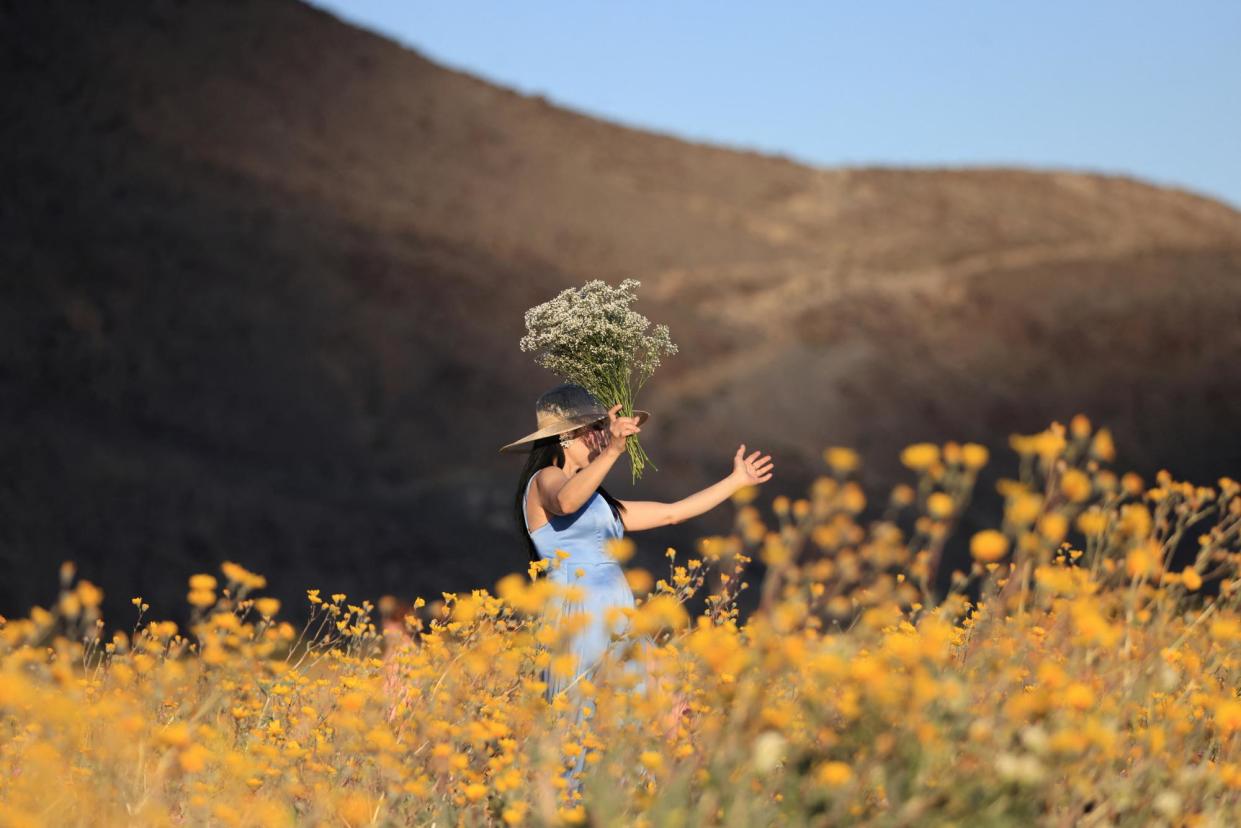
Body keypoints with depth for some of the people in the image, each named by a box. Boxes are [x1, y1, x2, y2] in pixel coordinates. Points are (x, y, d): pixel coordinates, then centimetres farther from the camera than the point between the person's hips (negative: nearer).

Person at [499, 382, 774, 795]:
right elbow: (565, 503, -27)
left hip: (621, 621, 9)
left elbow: (670, 513, 28)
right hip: (578, 617, -8)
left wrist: (737, 480, 33)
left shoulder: (599, 500, 24)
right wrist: (612, 452, -38)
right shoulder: (545, 480, -2)